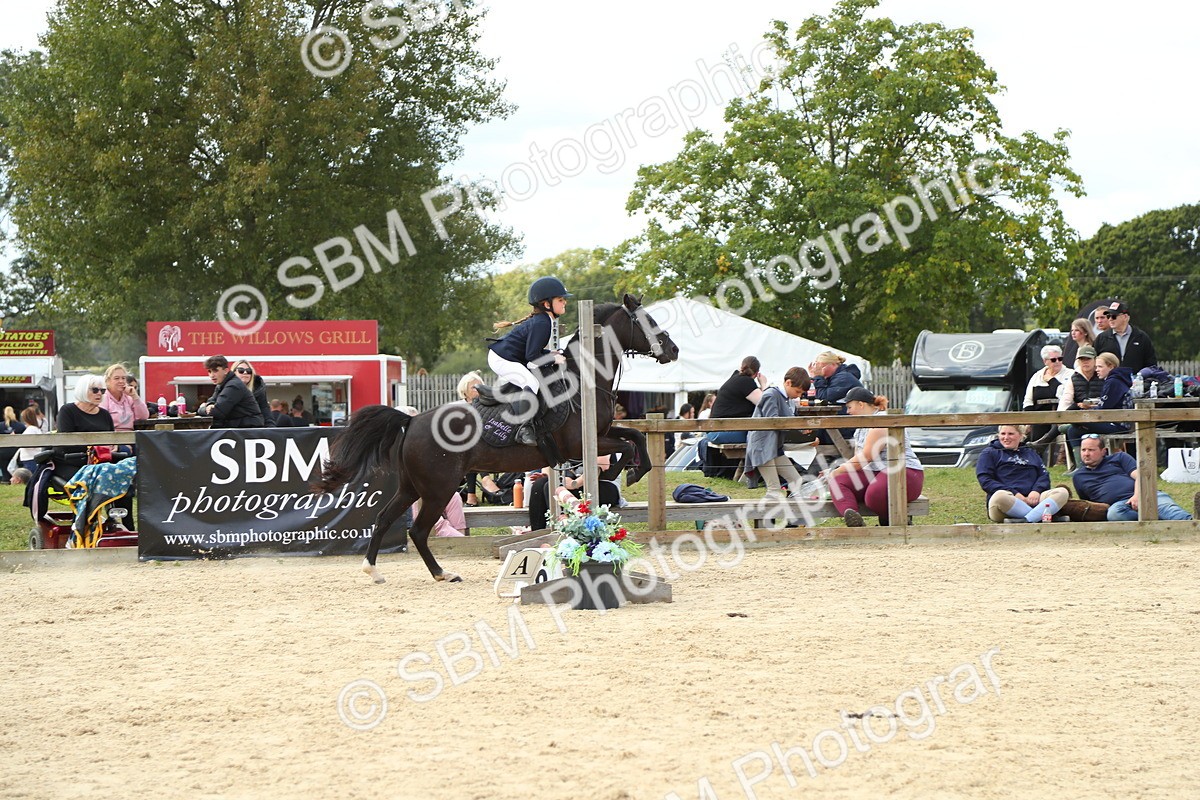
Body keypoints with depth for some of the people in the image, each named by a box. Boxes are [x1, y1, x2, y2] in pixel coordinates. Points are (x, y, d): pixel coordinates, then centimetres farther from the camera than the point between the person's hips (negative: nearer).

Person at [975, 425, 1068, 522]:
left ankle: (1026, 521, -43)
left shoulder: (1031, 453, 28)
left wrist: (1036, 490, -8)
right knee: (1000, 496, -40)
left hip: (1031, 499, 4)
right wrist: (1014, 494, -11)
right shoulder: (990, 453, 16)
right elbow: (985, 481, 1)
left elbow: (1044, 475, 16)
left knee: (1062, 492, -23)